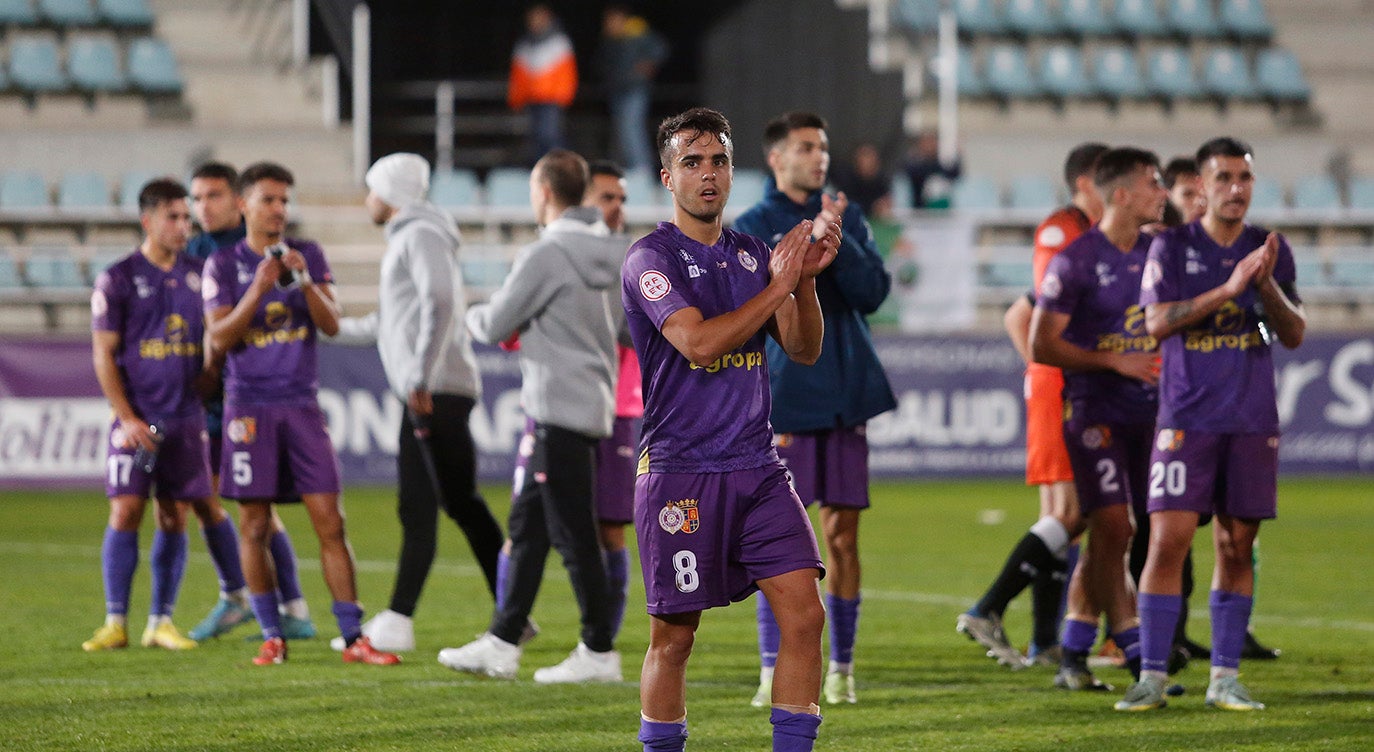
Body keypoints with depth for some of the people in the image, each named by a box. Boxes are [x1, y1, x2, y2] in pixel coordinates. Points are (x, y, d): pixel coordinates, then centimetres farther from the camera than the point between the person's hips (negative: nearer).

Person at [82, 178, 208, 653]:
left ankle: (161, 622, 9)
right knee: (125, 512, -9)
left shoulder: (197, 276, 10)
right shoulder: (118, 280, -2)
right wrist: (127, 418, -11)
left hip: (187, 418, 4)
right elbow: (103, 355, -3)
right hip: (138, 419, -4)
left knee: (174, 519, 3)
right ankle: (115, 623, -4)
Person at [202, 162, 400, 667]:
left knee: (329, 521, -4)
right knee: (254, 527, 0)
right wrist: (258, 290, -20)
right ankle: (272, 637, 9)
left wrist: (305, 281, -17)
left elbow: (331, 324, 0)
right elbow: (219, 336, -7)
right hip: (250, 406, -2)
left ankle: (353, 637, -4)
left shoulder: (308, 256, 9)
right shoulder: (224, 265, 2)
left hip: (301, 403, 2)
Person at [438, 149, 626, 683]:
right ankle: (502, 643, 17)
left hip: (560, 410, -9)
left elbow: (495, 327, -10)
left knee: (574, 535, -3)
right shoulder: (611, 253, 10)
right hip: (594, 403, 9)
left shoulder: (546, 256, -16)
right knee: (527, 526, 14)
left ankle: (599, 652, 2)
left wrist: (475, 315, 13)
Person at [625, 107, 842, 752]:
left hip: (757, 468, 5)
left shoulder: (754, 256, 14)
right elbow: (699, 341, -19)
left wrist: (806, 277, -8)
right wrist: (779, 283, -16)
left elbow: (804, 350, 8)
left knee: (804, 614, -5)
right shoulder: (651, 259, -5)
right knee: (673, 636, 0)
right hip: (680, 474, -5)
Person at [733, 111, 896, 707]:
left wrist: (837, 241, -14)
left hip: (845, 395, 3)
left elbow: (873, 293, 0)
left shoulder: (847, 218, 11)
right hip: (784, 400, -3)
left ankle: (841, 668, 12)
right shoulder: (752, 227, 2)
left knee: (841, 535, 5)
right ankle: (773, 670, -2)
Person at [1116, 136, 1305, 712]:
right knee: (1168, 539, -9)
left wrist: (1267, 284, -15)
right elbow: (1157, 321, -12)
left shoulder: (1271, 250, 8)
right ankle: (1151, 678, -6)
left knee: (1236, 545, 4)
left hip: (1252, 421, 3)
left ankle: (1225, 678, 9)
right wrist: (1229, 288, -21)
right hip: (1187, 419, -3)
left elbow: (1294, 335, 3)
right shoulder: (1172, 247, 1)